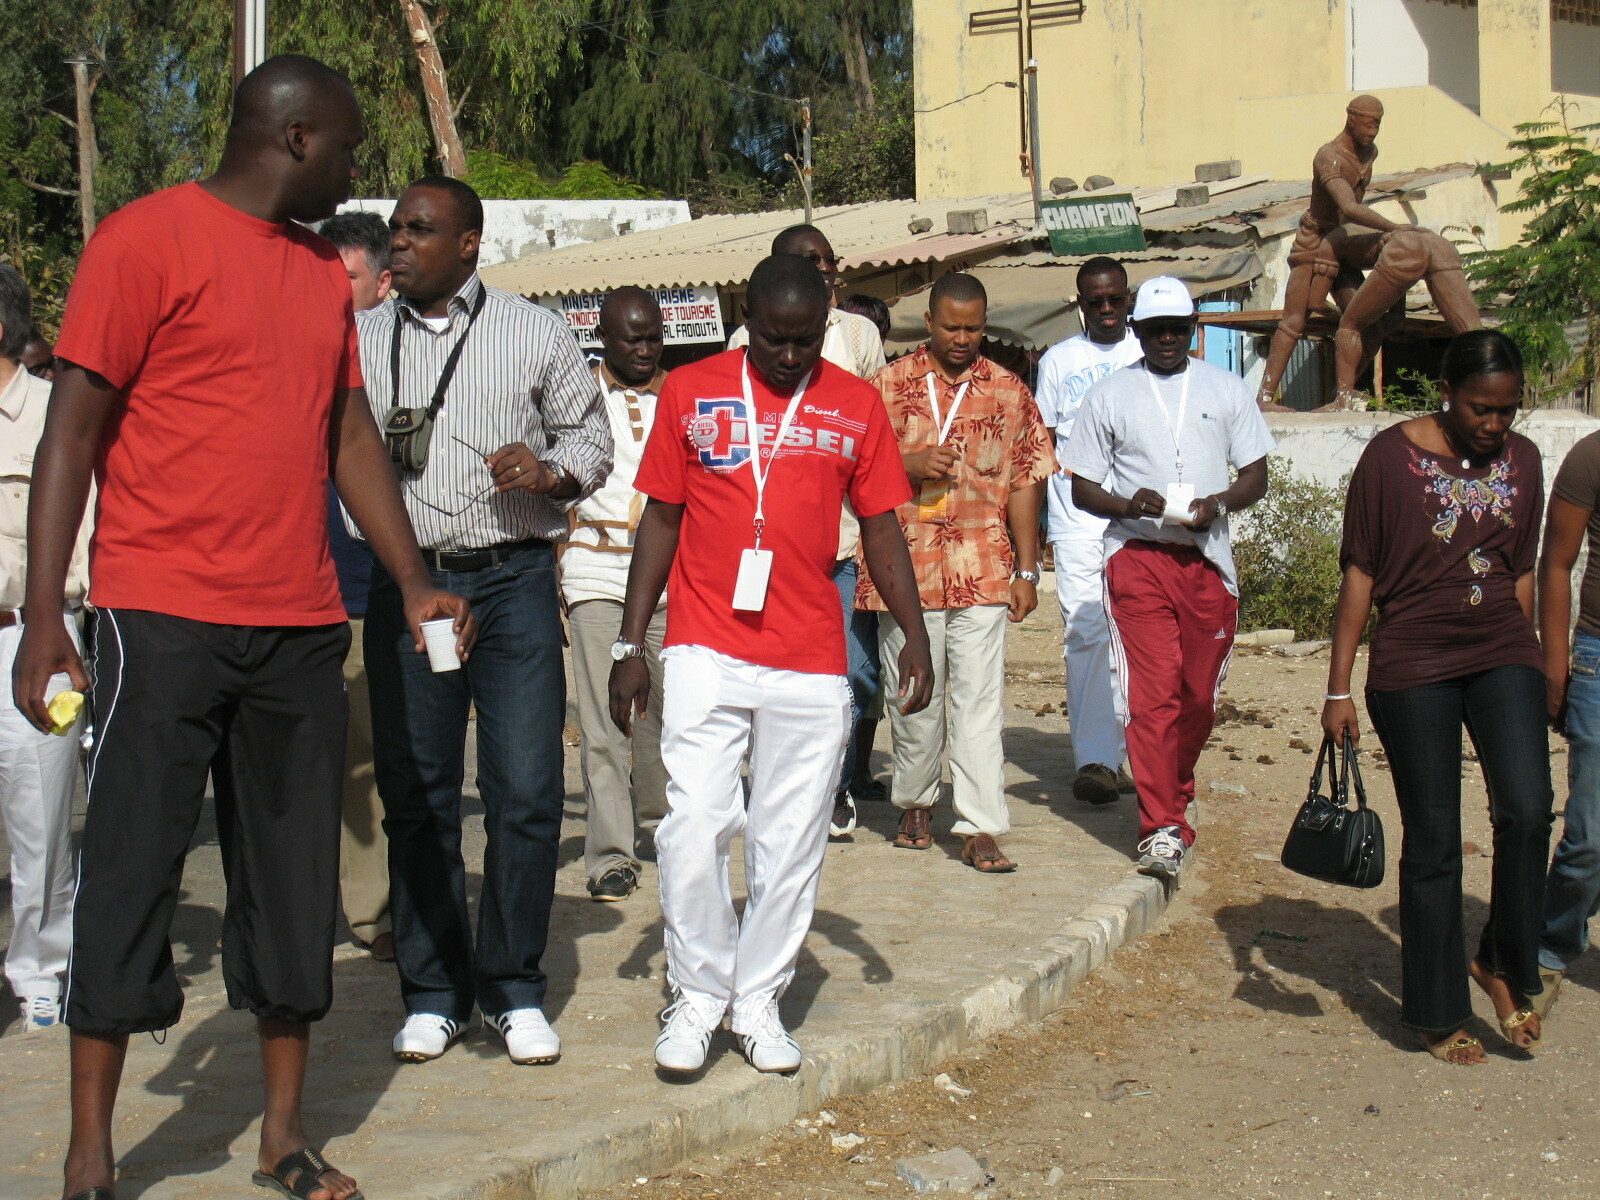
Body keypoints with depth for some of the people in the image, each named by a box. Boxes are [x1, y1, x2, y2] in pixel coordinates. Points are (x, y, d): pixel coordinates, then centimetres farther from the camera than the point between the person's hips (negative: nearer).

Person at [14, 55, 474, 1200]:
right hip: (165, 619, -6)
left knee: (295, 879, 9)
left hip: (301, 628, 6)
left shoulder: (324, 272, 17)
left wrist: (415, 584, 13)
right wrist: (42, 620, -12)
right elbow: (74, 429, -6)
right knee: (132, 875, 0)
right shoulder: (149, 237, -4)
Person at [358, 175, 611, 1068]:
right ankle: (434, 992, 17)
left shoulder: (537, 333, 7)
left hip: (513, 581, -2)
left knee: (527, 791, -5)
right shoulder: (360, 341, 12)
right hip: (405, 583, 2)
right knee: (416, 793, 4)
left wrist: (550, 472, -9)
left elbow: (592, 437, 12)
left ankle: (515, 990, 11)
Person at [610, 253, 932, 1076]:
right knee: (693, 826, -7)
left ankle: (758, 1001, 20)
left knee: (791, 841, 5)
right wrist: (630, 644, 4)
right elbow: (661, 521, 8)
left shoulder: (854, 405, 8)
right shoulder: (690, 391, 5)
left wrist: (914, 632, 1)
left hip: (812, 664, 1)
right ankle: (697, 992, 12)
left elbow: (880, 527, 12)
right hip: (705, 653, -1)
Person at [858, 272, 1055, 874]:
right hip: (906, 568, 0)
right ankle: (915, 803, 29)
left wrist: (1027, 570, 5)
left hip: (983, 570, 0)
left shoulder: (1008, 391, 8)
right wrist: (910, 465, -12)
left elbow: (1024, 483, 10)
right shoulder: (888, 385, 5)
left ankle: (980, 828, -4)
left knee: (980, 700, -5)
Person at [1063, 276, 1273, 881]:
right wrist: (1129, 505, -13)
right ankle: (1162, 829, -12)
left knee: (1200, 695, 7)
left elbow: (1255, 475, 11)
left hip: (1207, 558, 2)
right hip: (1137, 556, -2)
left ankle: (1176, 795, 31)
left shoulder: (1225, 389, 11)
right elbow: (1081, 487, 8)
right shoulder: (1109, 395, 7)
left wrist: (1218, 503, -10)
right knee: (1152, 692, -11)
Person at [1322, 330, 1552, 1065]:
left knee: (1526, 810, -16)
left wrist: (1526, 663, 16)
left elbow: (1522, 571, 15)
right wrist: (1338, 688, -5)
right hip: (1413, 666, -3)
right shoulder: (1391, 456, -6)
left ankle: (1505, 965, 7)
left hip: (1501, 654, 3)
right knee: (1433, 842, 2)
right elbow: (1360, 574, -4)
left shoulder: (1522, 460, 6)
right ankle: (1437, 1015, 15)